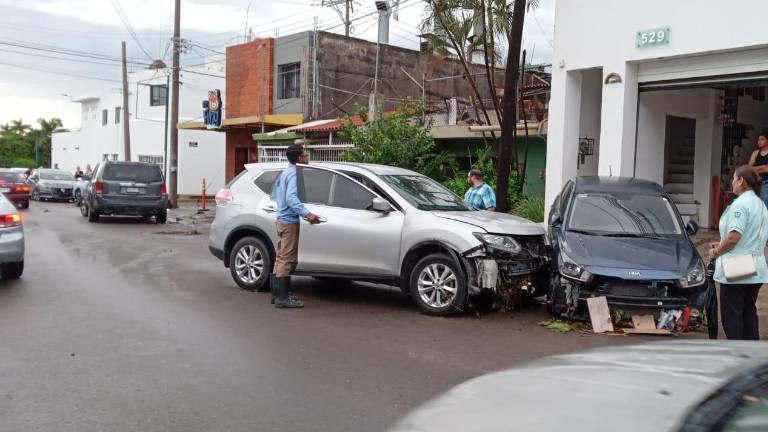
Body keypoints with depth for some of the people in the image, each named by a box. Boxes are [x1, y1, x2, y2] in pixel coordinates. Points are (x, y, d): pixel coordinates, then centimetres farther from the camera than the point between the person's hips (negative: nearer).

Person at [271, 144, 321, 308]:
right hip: (290, 221, -10)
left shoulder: (284, 173, 16)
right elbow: (291, 198, -28)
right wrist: (307, 214, -39)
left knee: (281, 258, 14)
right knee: (287, 259, -9)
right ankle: (282, 298, -8)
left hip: (282, 219, 10)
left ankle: (277, 293, 20)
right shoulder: (294, 174, -15)